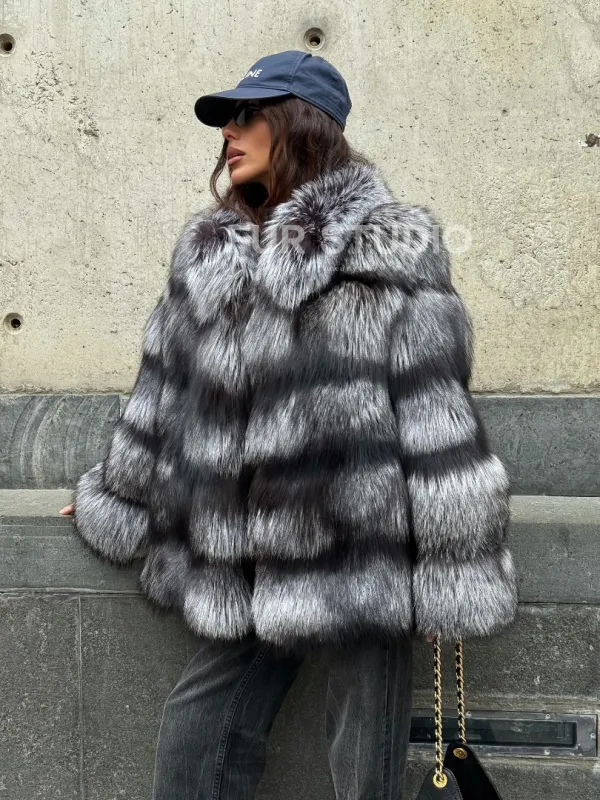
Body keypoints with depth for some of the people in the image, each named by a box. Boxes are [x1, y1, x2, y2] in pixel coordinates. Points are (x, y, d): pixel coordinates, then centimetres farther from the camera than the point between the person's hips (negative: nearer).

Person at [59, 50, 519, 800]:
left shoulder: (389, 253, -7)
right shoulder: (206, 254, 10)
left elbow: (438, 414, -10)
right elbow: (162, 394, 17)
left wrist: (460, 573, -10)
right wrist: (113, 499, 24)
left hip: (359, 562, -5)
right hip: (246, 573, 5)